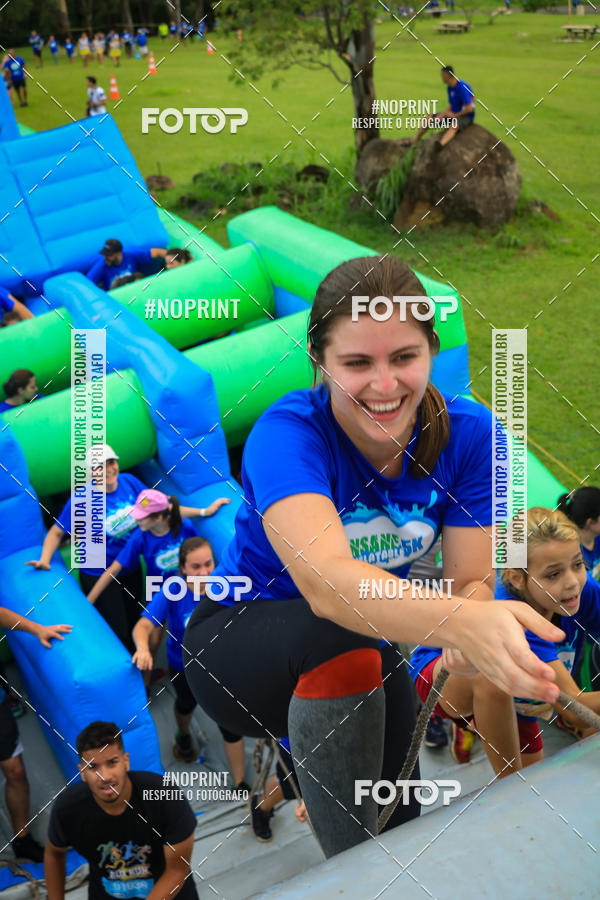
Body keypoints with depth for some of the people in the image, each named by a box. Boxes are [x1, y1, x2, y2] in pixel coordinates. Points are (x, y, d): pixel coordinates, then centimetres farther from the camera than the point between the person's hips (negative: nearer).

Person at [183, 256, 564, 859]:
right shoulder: (288, 434, -31)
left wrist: (480, 648, -42)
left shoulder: (467, 433, -17)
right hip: (241, 642, -5)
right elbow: (323, 578, -48)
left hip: (369, 646, 5)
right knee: (344, 643, -37)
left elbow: (470, 583, -18)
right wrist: (463, 624, -65)